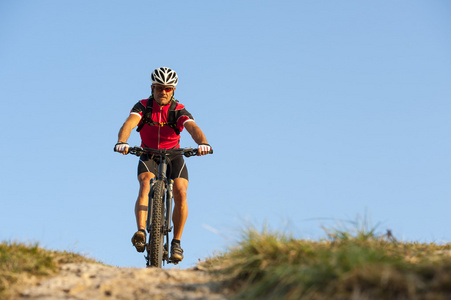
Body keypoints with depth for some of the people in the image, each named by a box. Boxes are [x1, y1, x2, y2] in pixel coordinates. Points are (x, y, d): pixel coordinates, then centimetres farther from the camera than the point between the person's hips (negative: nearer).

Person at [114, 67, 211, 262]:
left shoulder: (178, 110, -12)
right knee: (146, 184, -30)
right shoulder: (143, 106, -11)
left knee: (181, 193, -22)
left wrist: (203, 143, -53)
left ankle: (176, 242, -10)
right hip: (149, 156, 0)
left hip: (173, 156, 0)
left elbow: (193, 127, -30)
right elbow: (129, 123, -29)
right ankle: (141, 232, -43)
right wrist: (121, 142, -51)